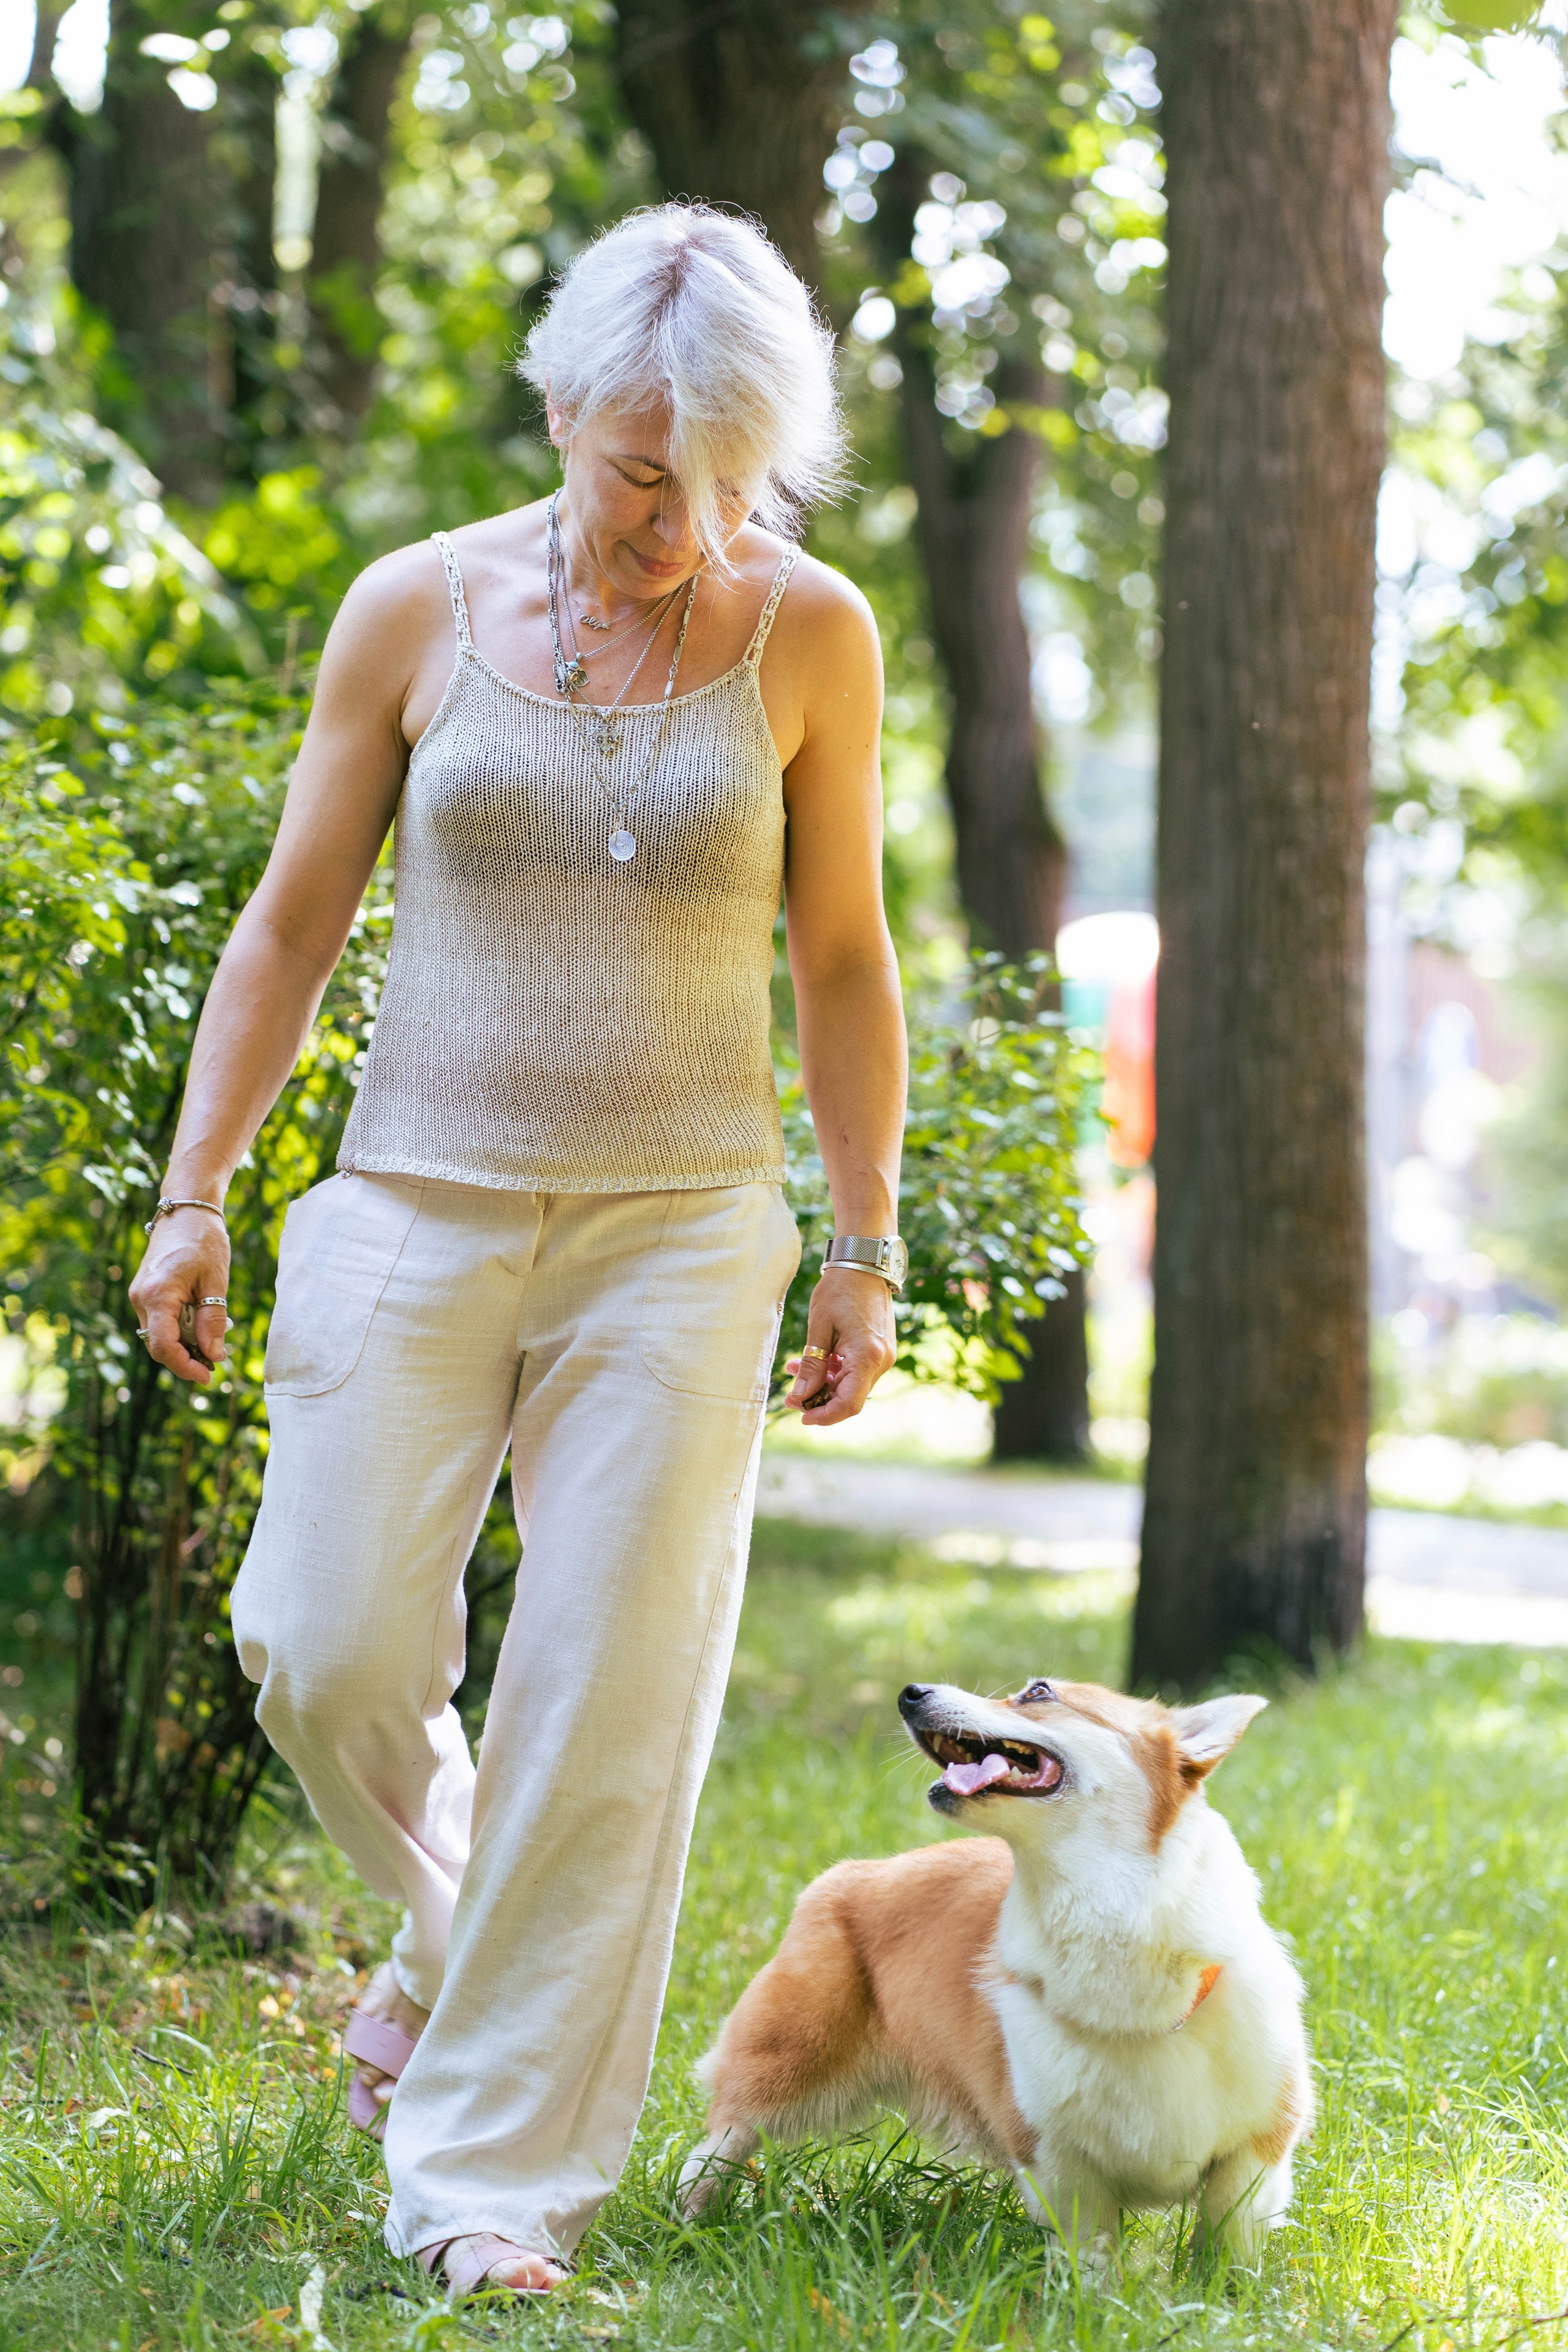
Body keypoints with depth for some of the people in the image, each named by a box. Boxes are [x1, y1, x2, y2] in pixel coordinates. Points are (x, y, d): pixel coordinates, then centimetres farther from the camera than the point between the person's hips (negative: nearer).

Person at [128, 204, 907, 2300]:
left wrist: (867, 1251, 6)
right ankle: (450, 1913, 30)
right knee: (329, 1655, -3)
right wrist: (193, 1198, 3)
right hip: (417, 1206, 1)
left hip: (679, 1236, -1)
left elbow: (843, 962, 7)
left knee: (609, 1703, -4)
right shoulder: (417, 611, 0)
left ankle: (498, 2174, 7)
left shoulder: (808, 635, 0)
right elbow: (293, 922, 6)